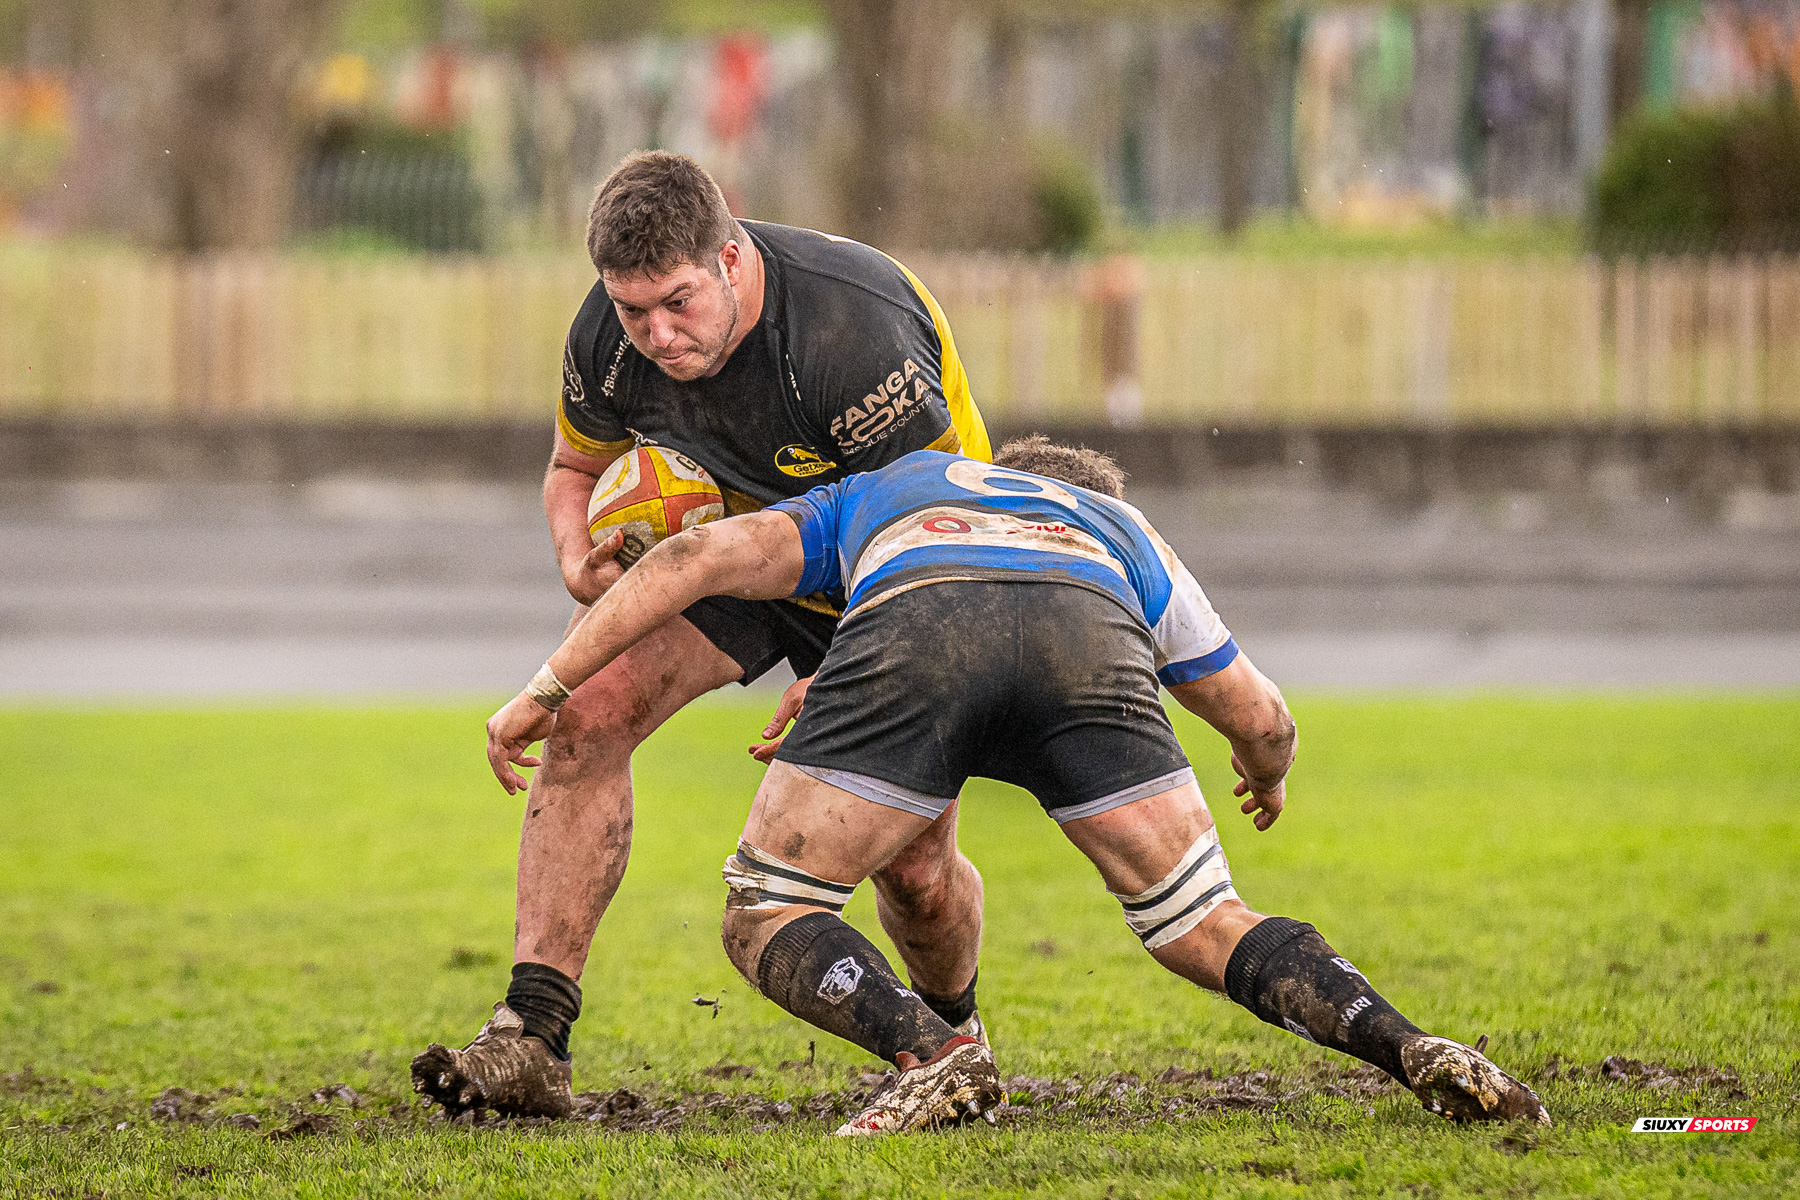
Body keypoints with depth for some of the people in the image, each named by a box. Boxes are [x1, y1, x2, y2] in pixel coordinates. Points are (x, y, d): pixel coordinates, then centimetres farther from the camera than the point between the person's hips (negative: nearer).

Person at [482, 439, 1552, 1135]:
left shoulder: (874, 496, 45)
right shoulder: (1124, 531, 45)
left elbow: (698, 559, 30)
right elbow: (1262, 718, 46)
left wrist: (550, 688, 32)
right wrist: (1269, 778, 69)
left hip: (909, 634, -1)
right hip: (1089, 650, 2)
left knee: (767, 921, 12)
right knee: (1209, 935, 15)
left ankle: (932, 1048, -13)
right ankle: (1413, 1050, -7)